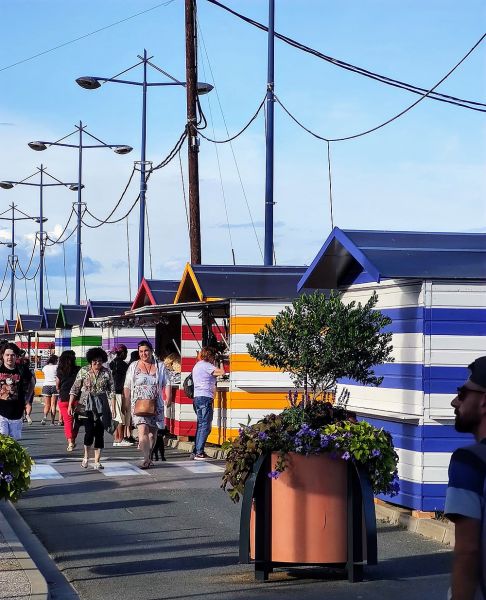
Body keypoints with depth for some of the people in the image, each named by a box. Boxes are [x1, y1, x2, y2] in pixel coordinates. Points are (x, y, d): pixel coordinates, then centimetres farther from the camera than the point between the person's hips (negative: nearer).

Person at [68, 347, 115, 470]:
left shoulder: (107, 372, 0)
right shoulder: (83, 371, -2)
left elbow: (112, 390, 3)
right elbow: (75, 389, 2)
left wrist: (112, 406, -3)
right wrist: (70, 405, -1)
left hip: (102, 406, 1)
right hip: (87, 405, -1)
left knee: (99, 433, 0)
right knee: (89, 431, -12)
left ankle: (97, 461, 8)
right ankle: (86, 456, 11)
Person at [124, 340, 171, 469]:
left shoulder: (160, 366, 8)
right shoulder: (133, 366, 7)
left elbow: (167, 384, 7)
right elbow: (127, 387, 8)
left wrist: (168, 398, -7)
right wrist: (127, 403, 0)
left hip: (155, 404, 2)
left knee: (152, 432, 8)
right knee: (142, 429, -19)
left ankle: (148, 457, 24)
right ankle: (146, 459, -22)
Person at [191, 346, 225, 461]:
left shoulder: (197, 366, 20)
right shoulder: (206, 365, -10)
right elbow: (221, 372, -18)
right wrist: (221, 364, -1)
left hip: (197, 398, 10)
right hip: (205, 398, -10)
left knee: (200, 425, 15)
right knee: (205, 426, -9)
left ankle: (196, 451, 15)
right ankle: (199, 453, -13)